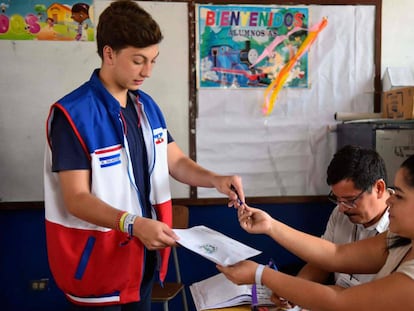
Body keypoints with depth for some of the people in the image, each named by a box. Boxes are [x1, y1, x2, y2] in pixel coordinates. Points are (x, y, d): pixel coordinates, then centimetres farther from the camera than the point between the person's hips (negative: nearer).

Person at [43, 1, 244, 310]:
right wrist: (132, 223, -37)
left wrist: (216, 180, -13)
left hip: (143, 253, 7)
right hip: (98, 260, -6)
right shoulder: (72, 114, -21)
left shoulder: (147, 106, 3)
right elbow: (77, 199, -23)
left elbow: (176, 162, 5)